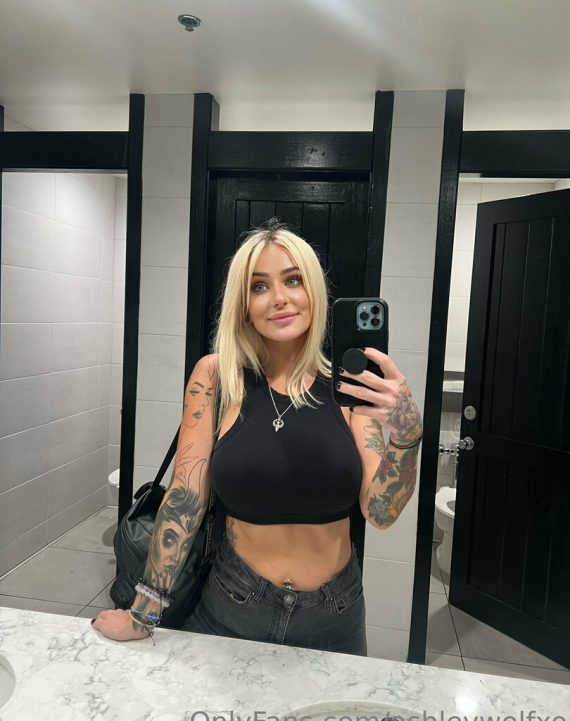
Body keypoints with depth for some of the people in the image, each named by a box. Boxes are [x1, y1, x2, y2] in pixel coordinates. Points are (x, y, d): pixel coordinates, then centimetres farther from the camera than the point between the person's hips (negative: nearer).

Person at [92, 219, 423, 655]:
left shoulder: (348, 387, -10)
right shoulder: (216, 376, -12)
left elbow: (381, 513, -14)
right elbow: (184, 500, -10)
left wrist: (407, 434, -31)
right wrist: (142, 614, -6)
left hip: (333, 618, 1)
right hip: (231, 612, -1)